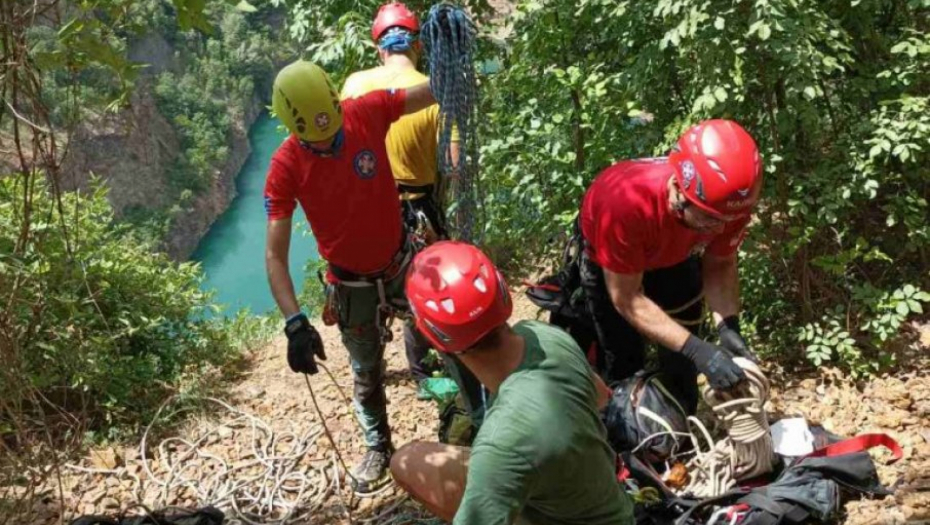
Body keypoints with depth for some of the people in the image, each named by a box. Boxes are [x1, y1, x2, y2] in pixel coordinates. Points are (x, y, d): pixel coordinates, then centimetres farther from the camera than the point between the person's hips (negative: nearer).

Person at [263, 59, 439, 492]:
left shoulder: (368, 112, -21)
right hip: (353, 286, -1)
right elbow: (275, 255, -26)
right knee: (366, 373, 19)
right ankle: (378, 448, 45)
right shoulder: (285, 168, -25)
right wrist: (295, 323, -38)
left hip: (401, 262, 1)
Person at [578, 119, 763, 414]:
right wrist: (698, 350, -41)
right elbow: (627, 299, -34)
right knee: (623, 364, -2)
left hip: (674, 257, 4)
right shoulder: (626, 201, -46)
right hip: (608, 263, -3)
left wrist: (728, 327, -31)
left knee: (680, 361, 9)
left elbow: (720, 264, -13)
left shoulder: (730, 201, -34)